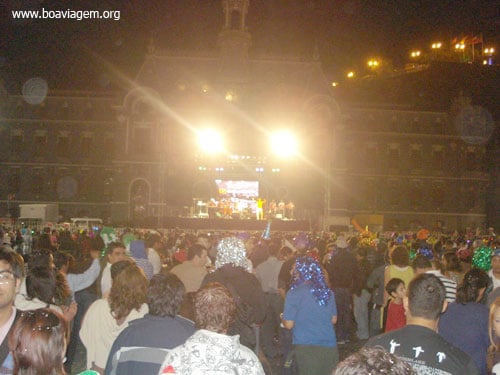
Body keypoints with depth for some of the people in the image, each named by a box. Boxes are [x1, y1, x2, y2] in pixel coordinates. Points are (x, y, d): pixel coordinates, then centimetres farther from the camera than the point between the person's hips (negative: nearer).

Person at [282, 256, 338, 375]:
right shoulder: (327, 292, 5)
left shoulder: (294, 294, -9)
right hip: (330, 345, 4)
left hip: (306, 346, -4)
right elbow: (333, 320, 14)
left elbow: (289, 325, -8)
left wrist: (283, 318, 13)